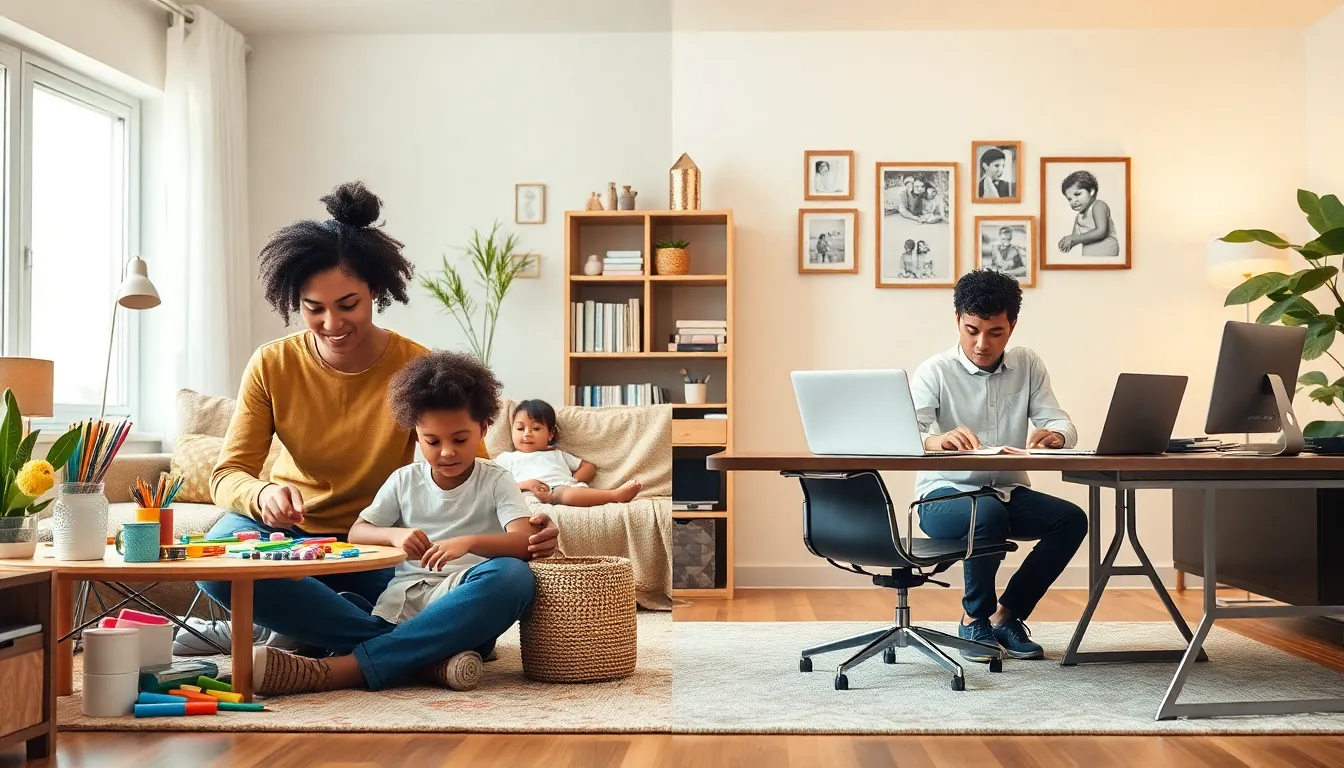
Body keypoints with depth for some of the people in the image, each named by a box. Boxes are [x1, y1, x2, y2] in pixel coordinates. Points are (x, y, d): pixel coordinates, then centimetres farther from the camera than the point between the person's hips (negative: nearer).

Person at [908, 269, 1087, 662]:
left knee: (1072, 518, -21)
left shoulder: (1028, 365, 4)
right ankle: (976, 619, -11)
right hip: (945, 495, -4)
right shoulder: (934, 372, -9)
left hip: (1009, 491, 5)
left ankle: (1006, 615, -4)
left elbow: (1064, 426, -2)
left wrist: (1053, 435, -28)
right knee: (989, 511, -36)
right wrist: (939, 439, -47)